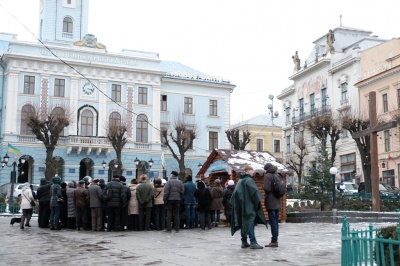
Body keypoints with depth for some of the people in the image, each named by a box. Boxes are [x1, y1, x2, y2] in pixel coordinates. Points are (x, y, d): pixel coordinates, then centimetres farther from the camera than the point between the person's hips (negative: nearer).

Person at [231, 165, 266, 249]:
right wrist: (257, 202, -8)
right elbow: (254, 192, -18)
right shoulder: (249, 180, -12)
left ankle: (244, 242, 14)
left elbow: (235, 193, 16)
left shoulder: (240, 181, 15)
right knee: (250, 223, -9)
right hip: (248, 206, -9)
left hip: (241, 206, 9)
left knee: (243, 223, 11)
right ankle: (253, 242, -11)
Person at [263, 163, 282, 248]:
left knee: (273, 221, -7)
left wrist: (263, 185, -1)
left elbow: (267, 188, -19)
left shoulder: (267, 176, -11)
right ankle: (275, 240, 18)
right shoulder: (277, 175, 13)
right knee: (276, 221, 12)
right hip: (277, 202, 8)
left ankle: (274, 241, -6)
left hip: (271, 203, -8)